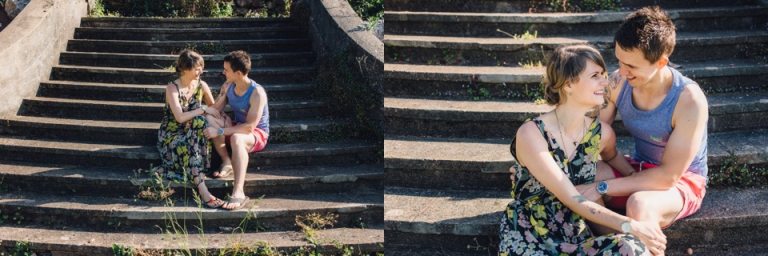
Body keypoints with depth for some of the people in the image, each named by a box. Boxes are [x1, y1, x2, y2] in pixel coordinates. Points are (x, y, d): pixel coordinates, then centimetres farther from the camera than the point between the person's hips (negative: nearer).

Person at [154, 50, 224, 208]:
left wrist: (222, 115, -13)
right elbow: (180, 117, -23)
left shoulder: (201, 86, 3)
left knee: (199, 122, -31)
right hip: (172, 134, -4)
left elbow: (213, 108, 11)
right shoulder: (172, 89, -12)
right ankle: (203, 191, -43)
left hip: (192, 131, 4)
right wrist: (203, 109, -20)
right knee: (188, 146, -37)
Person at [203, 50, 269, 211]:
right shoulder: (227, 86, -3)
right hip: (237, 127, 7)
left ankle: (239, 193, -51)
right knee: (209, 119, -18)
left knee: (237, 138, -42)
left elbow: (249, 127, -30)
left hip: (257, 134, -7)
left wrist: (220, 131, -31)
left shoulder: (257, 93, -25)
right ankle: (226, 162, -18)